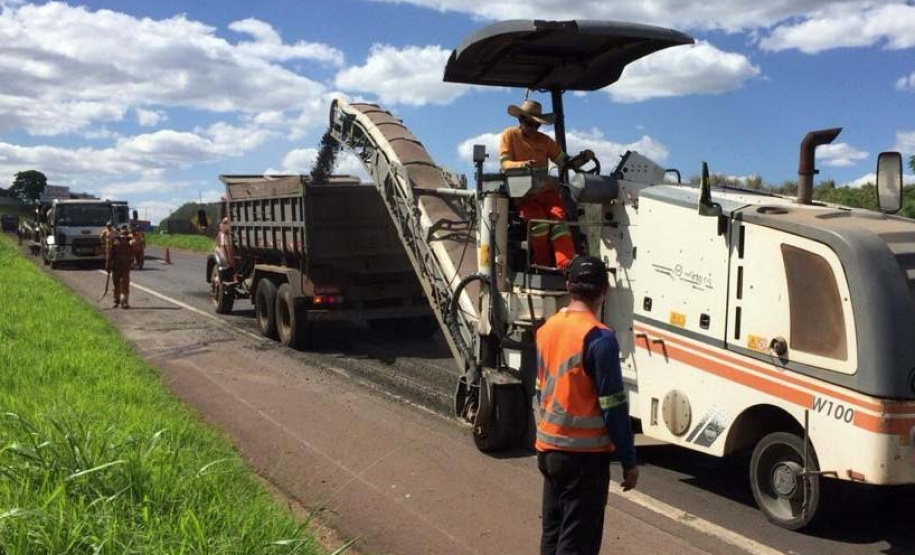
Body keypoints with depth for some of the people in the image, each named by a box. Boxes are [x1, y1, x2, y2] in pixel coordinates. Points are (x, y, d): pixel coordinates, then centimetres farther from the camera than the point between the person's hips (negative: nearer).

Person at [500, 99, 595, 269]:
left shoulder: (545, 140, 13)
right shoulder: (509, 135, 4)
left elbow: (566, 162, 11)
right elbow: (504, 163, -9)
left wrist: (583, 158, -10)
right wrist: (522, 164, -31)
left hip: (546, 190, 3)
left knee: (559, 218, -26)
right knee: (538, 219, -31)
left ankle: (567, 265, -40)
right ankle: (543, 265, -17)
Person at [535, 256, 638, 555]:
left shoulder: (547, 328, 5)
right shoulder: (599, 337, -18)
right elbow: (613, 405, -16)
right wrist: (629, 461, -8)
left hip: (548, 448, 7)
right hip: (585, 454, -7)